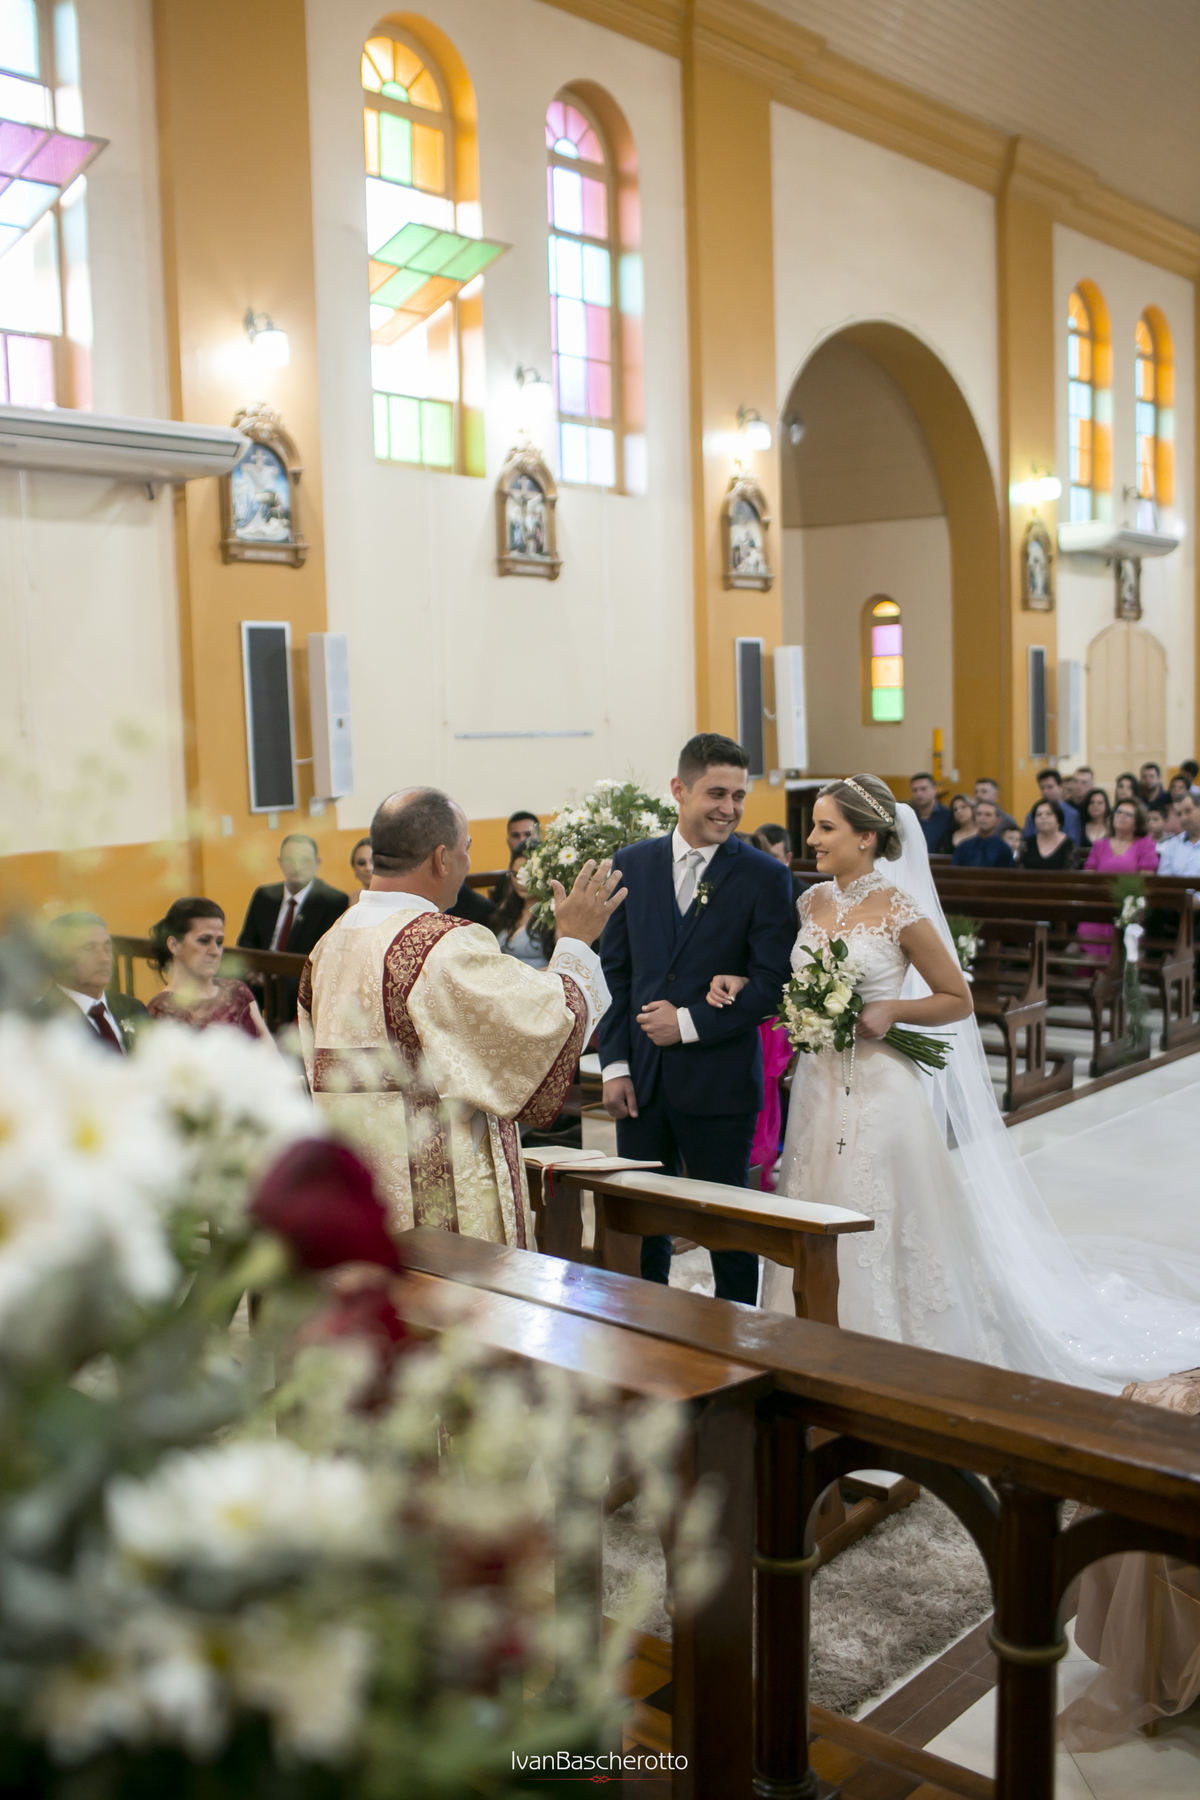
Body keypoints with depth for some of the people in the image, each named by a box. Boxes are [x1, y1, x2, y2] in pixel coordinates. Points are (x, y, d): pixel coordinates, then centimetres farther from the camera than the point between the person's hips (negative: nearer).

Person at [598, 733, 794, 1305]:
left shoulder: (765, 876, -5)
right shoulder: (634, 862, 5)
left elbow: (770, 984, -9)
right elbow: (613, 969, 7)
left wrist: (690, 1023, -14)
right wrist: (614, 1064, 1)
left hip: (719, 1083, -3)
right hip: (641, 1078, 3)